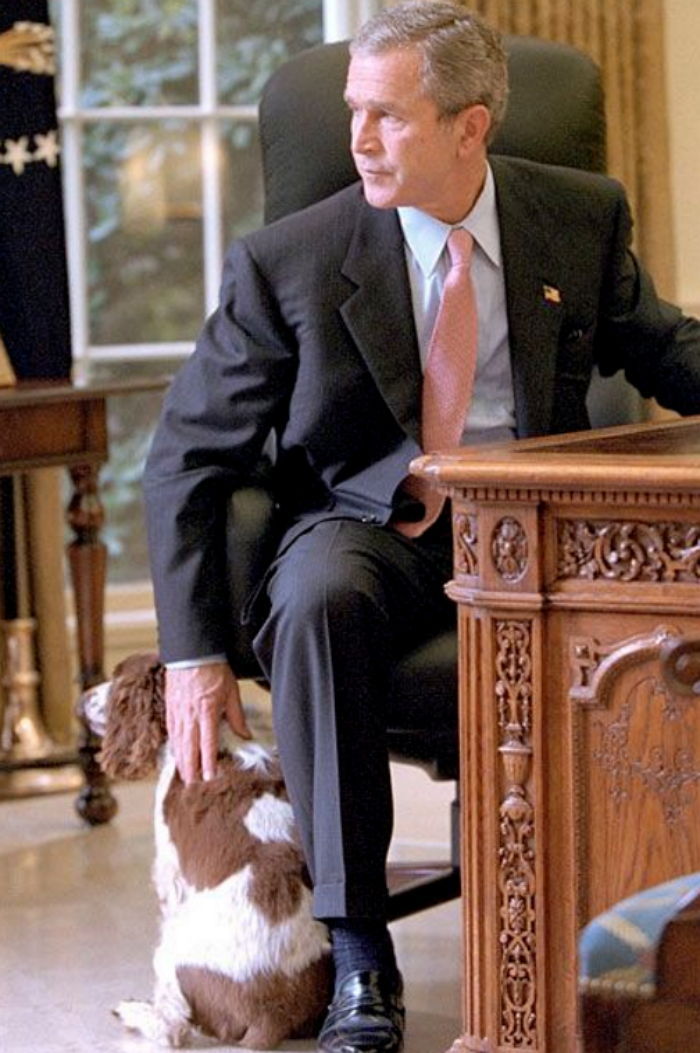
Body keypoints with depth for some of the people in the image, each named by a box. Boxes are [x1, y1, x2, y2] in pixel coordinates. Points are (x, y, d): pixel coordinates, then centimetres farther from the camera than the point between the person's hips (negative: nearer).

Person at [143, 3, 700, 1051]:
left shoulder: (583, 218, 3)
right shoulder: (288, 262, -4)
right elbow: (187, 458, 0)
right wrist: (193, 653, -9)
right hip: (371, 524, -1)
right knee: (319, 601, -37)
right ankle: (358, 955, -30)